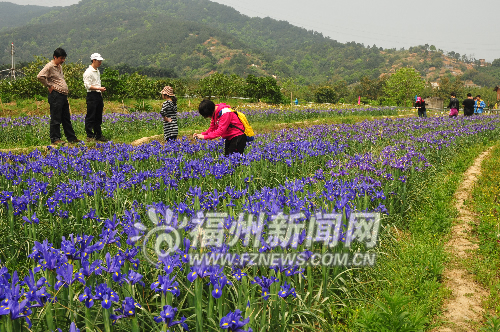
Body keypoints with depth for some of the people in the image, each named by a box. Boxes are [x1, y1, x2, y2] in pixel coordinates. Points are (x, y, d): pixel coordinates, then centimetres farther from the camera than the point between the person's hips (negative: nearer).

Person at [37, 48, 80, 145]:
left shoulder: (60, 67, 18)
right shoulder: (49, 66, -10)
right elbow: (40, 76, -23)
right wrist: (49, 86, -15)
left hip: (63, 95, 9)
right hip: (55, 96, -9)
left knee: (66, 118, 12)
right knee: (56, 119, -4)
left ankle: (71, 138, 18)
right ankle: (55, 139, 2)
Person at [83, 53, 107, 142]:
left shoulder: (97, 71, 18)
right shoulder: (88, 72, -10)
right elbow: (87, 85, -17)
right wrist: (99, 88, -22)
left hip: (98, 95, 9)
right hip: (92, 95, -9)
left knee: (98, 117, 12)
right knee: (90, 117, -5)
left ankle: (98, 135, 18)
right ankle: (89, 136, -1)